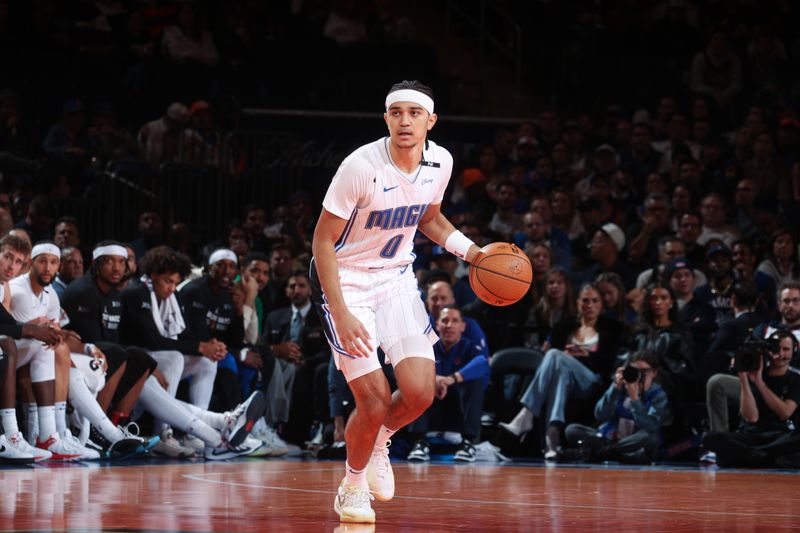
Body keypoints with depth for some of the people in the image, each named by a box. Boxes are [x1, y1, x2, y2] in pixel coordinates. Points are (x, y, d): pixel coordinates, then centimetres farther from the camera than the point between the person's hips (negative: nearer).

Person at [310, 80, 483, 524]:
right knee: (374, 403, -10)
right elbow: (323, 241, -20)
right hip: (346, 282, -5)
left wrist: (475, 254, 0)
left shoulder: (440, 162, -7)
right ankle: (352, 485, 18)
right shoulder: (362, 166, -25)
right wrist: (341, 315, -27)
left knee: (420, 392, -9)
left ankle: (379, 442, 25)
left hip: (396, 278, 5)